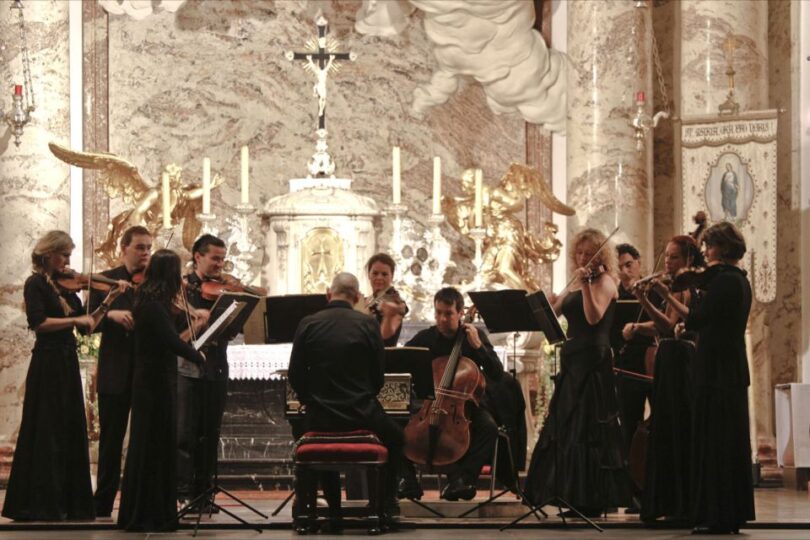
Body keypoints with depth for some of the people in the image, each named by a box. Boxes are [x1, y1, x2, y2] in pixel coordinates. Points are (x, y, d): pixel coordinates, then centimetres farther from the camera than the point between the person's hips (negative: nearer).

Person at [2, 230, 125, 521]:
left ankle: (68, 502, 12)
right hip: (47, 363, -7)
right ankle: (41, 505, -3)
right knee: (47, 432, -6)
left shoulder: (65, 285, 13)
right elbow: (38, 322, -21)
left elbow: (87, 327, 12)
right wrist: (75, 319, -20)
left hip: (68, 363, 7)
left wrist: (108, 301, 5)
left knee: (71, 432, 7)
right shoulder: (35, 284, -6)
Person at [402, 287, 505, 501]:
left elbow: (497, 375, -7)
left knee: (488, 427, -33)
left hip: (467, 402, -1)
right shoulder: (426, 337, 2)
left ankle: (461, 478, -27)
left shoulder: (476, 336, 0)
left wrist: (477, 346, -18)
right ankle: (408, 482, -18)